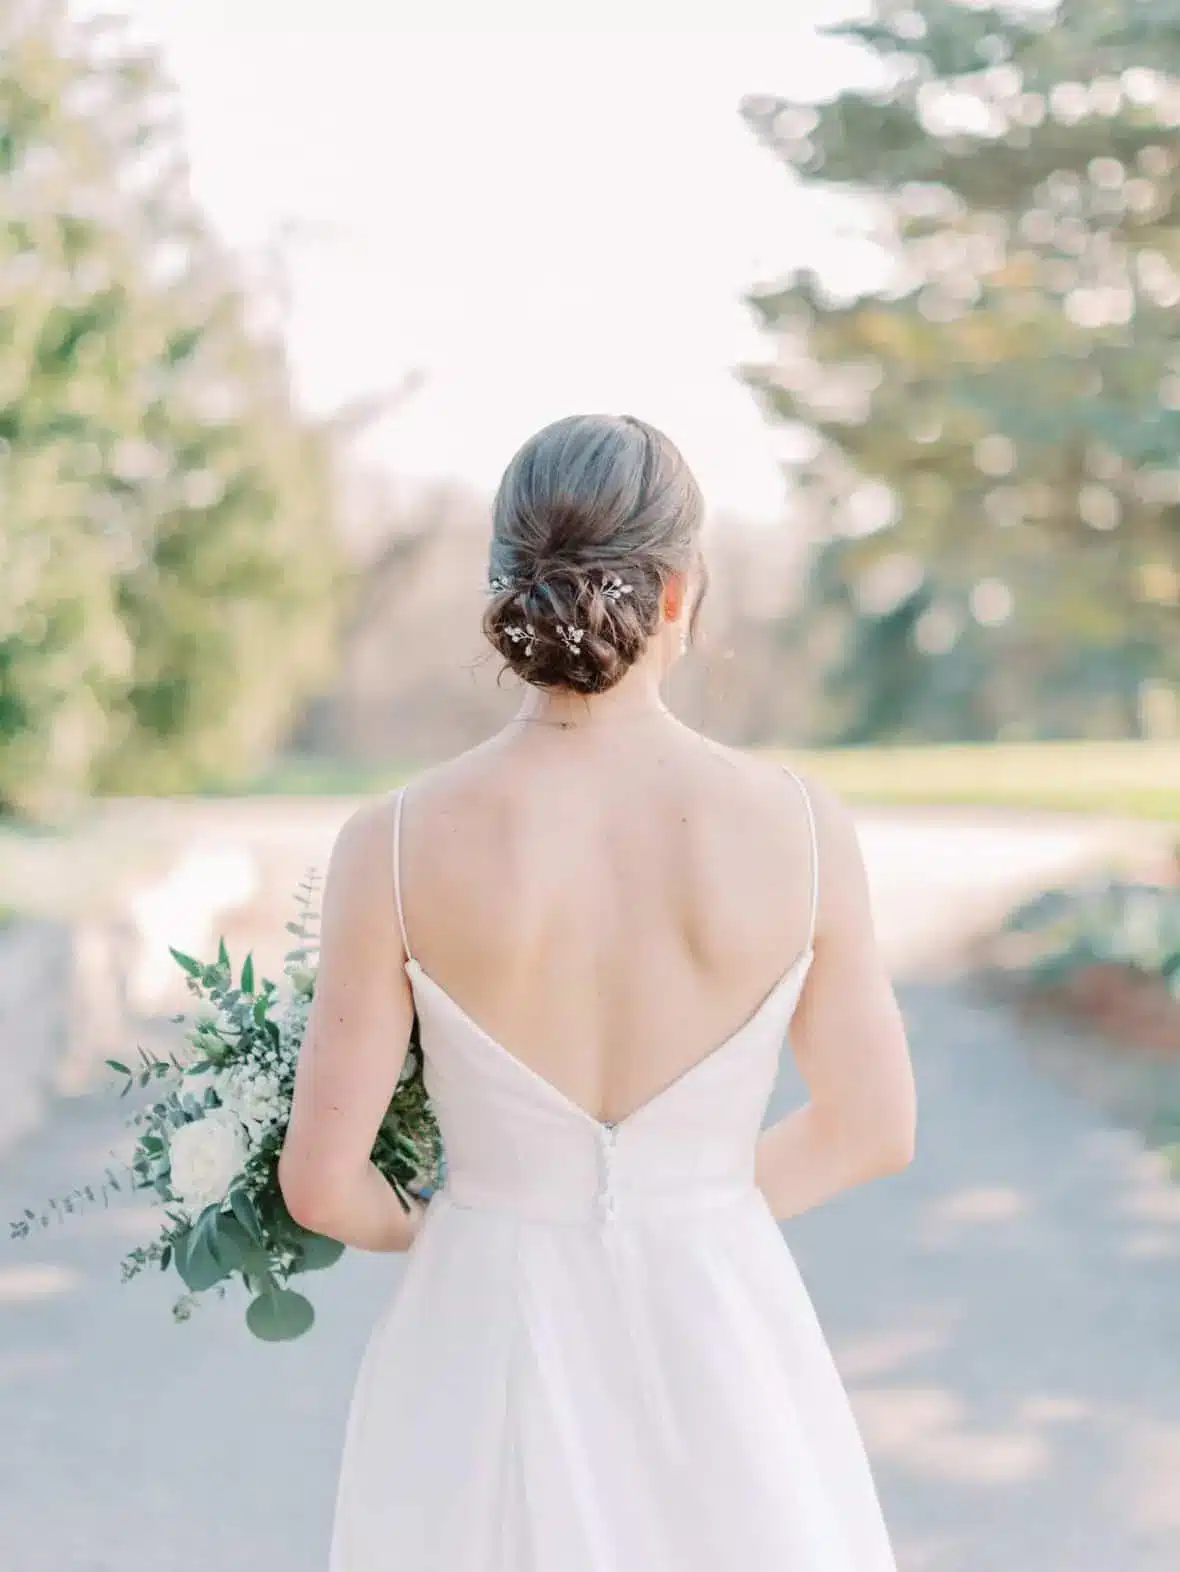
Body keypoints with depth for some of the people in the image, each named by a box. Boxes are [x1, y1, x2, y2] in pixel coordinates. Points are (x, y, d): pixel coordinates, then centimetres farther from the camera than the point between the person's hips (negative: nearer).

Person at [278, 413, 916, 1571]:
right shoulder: (798, 825, -12)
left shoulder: (398, 846, -14)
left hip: (488, 1357, 0)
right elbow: (872, 1126, -1)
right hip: (719, 1352, 1)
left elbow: (322, 1181, -9)